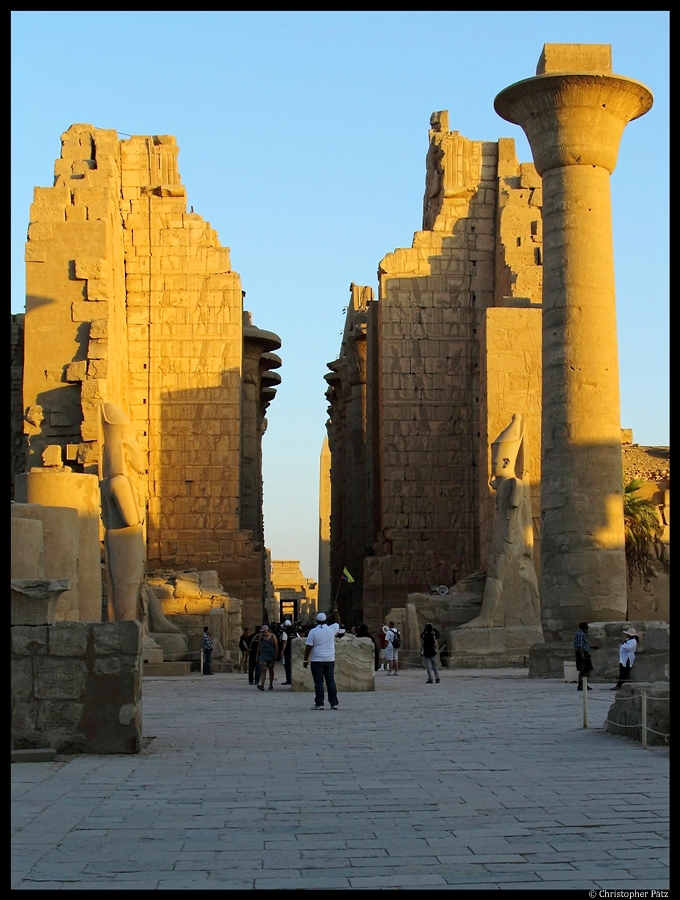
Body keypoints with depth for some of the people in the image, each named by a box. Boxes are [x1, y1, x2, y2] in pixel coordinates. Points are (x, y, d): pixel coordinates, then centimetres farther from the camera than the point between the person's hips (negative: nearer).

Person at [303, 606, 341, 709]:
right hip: (330, 660, 3)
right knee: (331, 681, 6)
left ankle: (319, 704, -3)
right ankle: (334, 703, 5)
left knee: (318, 682, -1)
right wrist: (335, 611, 33)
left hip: (317, 661, -3)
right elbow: (338, 623, 24)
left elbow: (308, 647, -6)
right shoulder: (331, 629, 1)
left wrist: (305, 660, 1)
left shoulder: (313, 631, -6)